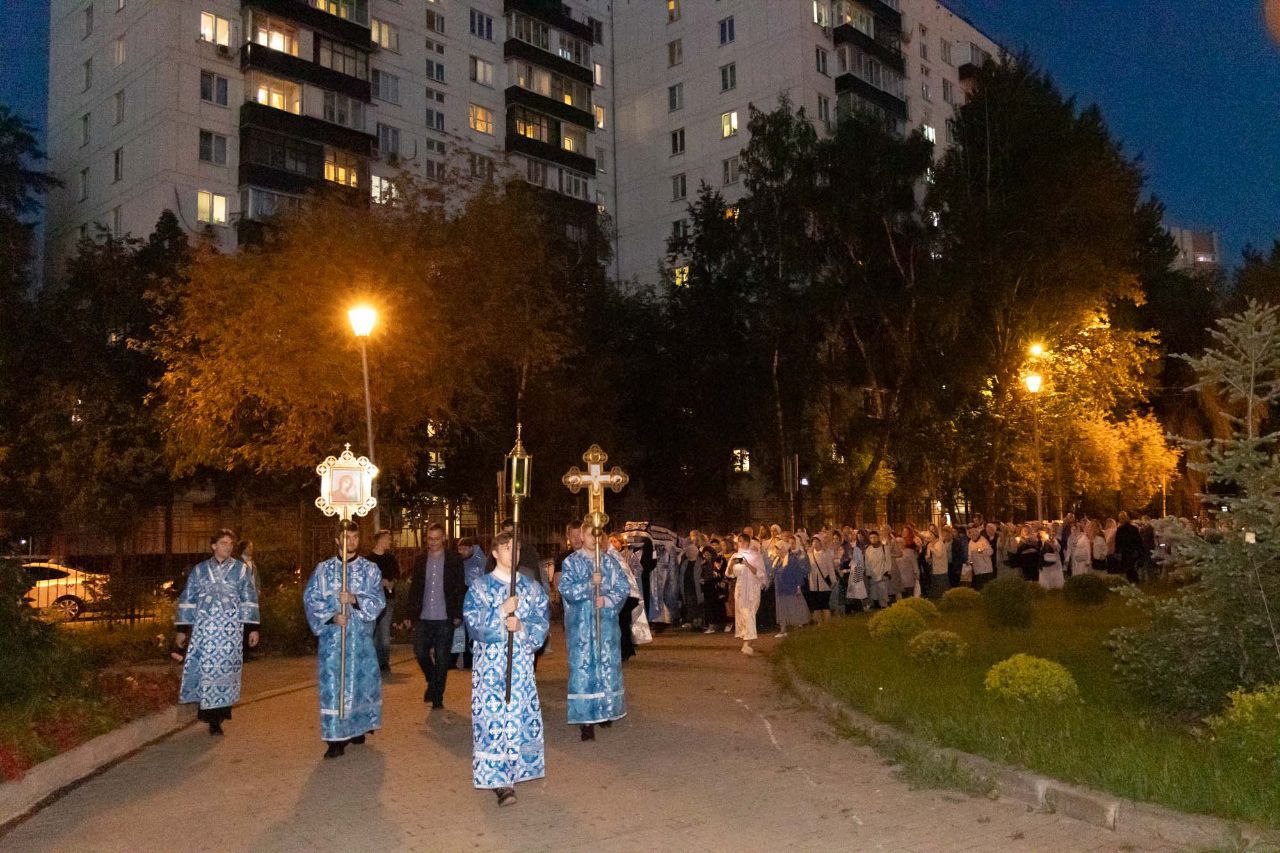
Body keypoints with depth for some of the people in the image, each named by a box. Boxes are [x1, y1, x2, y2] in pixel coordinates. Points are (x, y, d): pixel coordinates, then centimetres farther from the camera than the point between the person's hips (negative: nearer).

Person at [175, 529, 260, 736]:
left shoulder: (241, 569, 8)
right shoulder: (199, 570, 9)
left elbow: (249, 600, 7)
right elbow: (187, 599, 11)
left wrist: (252, 628, 1)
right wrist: (181, 629, 8)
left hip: (231, 629, 0)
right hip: (204, 628, 0)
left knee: (225, 668, -5)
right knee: (206, 668, -7)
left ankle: (216, 717, 2)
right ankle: (213, 717, 0)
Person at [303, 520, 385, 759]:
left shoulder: (370, 569, 5)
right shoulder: (323, 569, 5)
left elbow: (378, 600, -3)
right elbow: (311, 598, 0)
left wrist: (355, 599, -21)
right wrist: (331, 616, -14)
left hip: (361, 637, 1)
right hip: (332, 636, -1)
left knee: (361, 681, 8)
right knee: (332, 684, -4)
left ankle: (358, 727, 26)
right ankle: (336, 738, 1)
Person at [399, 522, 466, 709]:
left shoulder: (454, 559, -1)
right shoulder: (420, 561, 9)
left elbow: (461, 588, -2)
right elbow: (414, 589, 11)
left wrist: (458, 615, -9)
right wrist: (407, 614, 4)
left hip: (445, 619, -3)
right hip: (423, 618, 3)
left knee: (442, 660, 2)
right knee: (420, 652, -1)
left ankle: (437, 697, 15)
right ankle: (433, 682, 27)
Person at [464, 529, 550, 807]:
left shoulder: (531, 588, 9)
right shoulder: (479, 586, 1)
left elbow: (543, 624, 4)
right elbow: (473, 623, -8)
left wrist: (521, 626, -14)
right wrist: (502, 611, -17)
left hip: (521, 662, 3)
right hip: (490, 663, -3)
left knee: (521, 716, 2)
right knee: (492, 717, -7)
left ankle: (515, 771, 16)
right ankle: (499, 780, -4)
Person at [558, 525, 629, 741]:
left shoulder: (610, 561, 8)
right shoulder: (571, 562, 2)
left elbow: (624, 587, 3)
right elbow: (566, 589, -9)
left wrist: (607, 599, -13)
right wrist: (590, 583, -21)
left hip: (606, 623, 3)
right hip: (581, 624, -2)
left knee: (608, 666, 7)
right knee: (583, 668, -5)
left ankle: (606, 711, 23)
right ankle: (586, 719, -3)